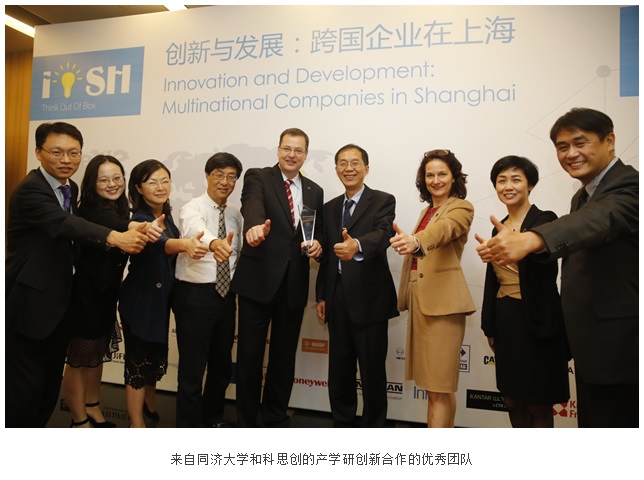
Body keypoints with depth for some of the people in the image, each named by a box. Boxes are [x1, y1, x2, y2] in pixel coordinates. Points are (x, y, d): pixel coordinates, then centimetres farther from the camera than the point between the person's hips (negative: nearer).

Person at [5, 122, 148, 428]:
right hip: (30, 304, -8)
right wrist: (115, 237, -53)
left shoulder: (70, 188, 7)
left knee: (51, 382, 17)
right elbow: (64, 224, -39)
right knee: (26, 386, 1)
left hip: (59, 302, 8)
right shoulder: (29, 189, -20)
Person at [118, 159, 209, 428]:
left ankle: (150, 405, 46)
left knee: (156, 356, 23)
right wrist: (185, 244, -63)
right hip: (139, 300, -8)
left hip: (160, 298, 8)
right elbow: (161, 243, -44)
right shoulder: (140, 219, -22)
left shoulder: (165, 216, 2)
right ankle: (136, 423, 20)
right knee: (139, 362, 3)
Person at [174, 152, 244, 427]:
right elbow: (195, 229, -37)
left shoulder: (235, 214, 8)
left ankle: (213, 420, 39)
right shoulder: (192, 209, -12)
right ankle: (188, 427, 21)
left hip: (226, 294, 6)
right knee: (192, 368, 1)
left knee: (222, 366, 18)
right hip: (195, 294, -6)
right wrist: (214, 243, -58)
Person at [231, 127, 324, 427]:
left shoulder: (314, 191, 13)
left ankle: (276, 418, 33)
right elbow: (252, 207, -23)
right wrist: (255, 226, -45)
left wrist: (317, 245, -9)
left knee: (284, 355, 14)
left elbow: (319, 234, 15)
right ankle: (246, 420, 26)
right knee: (250, 354, 7)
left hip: (294, 285, 4)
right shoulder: (257, 177, -1)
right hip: (258, 280, -3)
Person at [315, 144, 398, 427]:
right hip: (338, 301, 5)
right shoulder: (329, 208, 12)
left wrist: (357, 246, -46)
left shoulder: (383, 201, -5)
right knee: (339, 371, 15)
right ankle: (343, 425, 32)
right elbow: (327, 255, 13)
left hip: (369, 299, -5)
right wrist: (321, 296, 9)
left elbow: (383, 235, -25)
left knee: (372, 371, 5)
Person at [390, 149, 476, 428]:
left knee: (438, 388, -6)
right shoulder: (426, 210, 19)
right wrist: (404, 241, 1)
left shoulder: (461, 208, -5)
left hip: (442, 301, -8)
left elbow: (443, 230, -30)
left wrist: (415, 241, -47)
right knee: (439, 385, 16)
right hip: (419, 300, 8)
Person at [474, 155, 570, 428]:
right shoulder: (499, 228, 11)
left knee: (538, 404, 6)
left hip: (536, 321, -6)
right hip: (505, 320, 7)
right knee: (512, 400, 16)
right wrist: (490, 327, 15)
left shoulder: (545, 221, -8)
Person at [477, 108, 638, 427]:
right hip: (589, 345, 9)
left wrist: (530, 239, -56)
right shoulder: (582, 196, 13)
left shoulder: (629, 186, -16)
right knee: (590, 423, 19)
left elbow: (600, 220, -39)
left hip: (617, 348, -9)